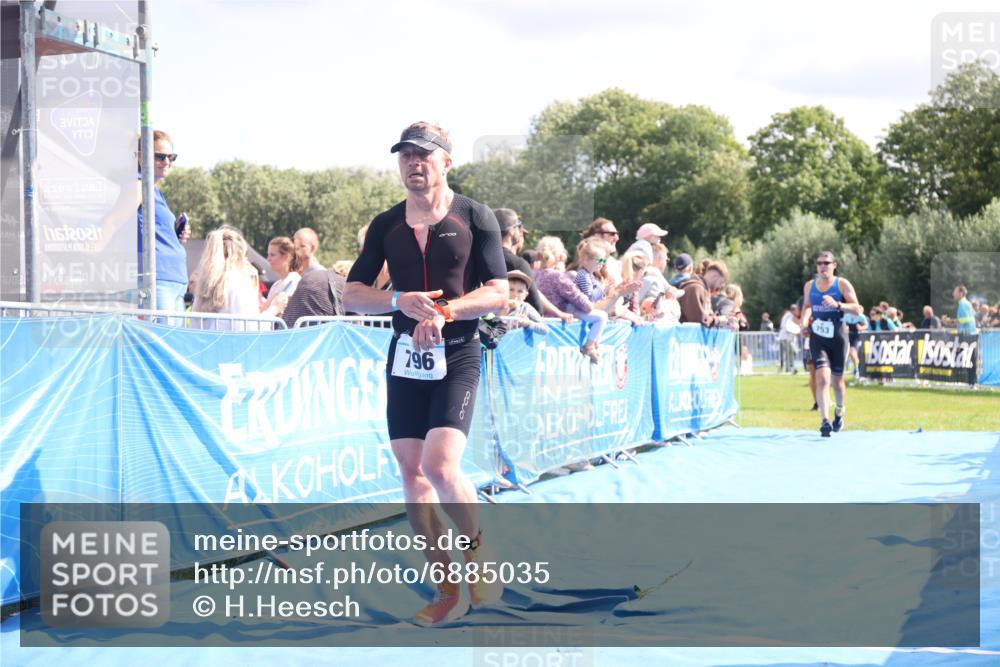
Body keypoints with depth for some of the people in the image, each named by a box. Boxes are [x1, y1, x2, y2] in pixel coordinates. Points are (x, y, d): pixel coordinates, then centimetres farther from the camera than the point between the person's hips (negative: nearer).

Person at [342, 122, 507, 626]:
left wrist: (444, 312, -19)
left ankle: (476, 544, 10)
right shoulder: (386, 225, 9)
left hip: (457, 357, -4)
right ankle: (447, 591, 13)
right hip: (404, 357, 4)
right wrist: (400, 301, -13)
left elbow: (498, 295, -5)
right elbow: (352, 294, 6)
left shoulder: (475, 217, -1)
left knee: (440, 467, -20)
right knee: (411, 472, 3)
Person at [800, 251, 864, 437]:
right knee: (822, 378, -16)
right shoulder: (809, 286, 4)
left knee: (837, 379, 12)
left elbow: (857, 309, -13)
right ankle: (825, 421, -21)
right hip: (817, 338, 1)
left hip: (838, 338, -1)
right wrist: (804, 321, 0)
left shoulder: (842, 284, -6)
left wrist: (837, 305, -28)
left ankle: (840, 410, 42)